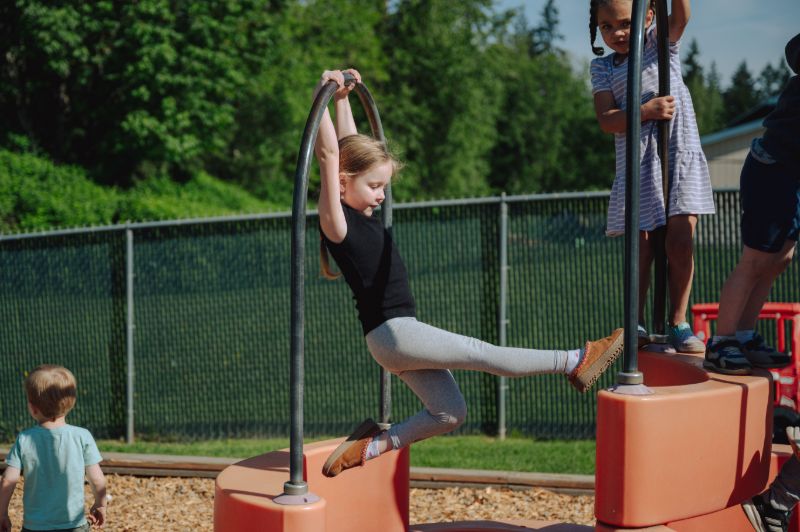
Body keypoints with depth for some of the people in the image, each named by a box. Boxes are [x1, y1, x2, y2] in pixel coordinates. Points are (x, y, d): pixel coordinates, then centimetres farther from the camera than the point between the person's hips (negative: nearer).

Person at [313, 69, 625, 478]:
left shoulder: (361, 215, 14)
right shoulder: (336, 219, -10)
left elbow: (352, 145, 23)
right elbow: (329, 154, -20)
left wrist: (343, 99, 25)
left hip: (400, 334, 11)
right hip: (390, 333, -11)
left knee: (449, 413, 8)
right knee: (480, 353, -9)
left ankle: (371, 445, 9)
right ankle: (574, 362, -9)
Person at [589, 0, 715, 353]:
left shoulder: (662, 41, 8)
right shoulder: (603, 67, 9)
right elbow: (606, 120, -3)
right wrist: (645, 111, -18)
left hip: (679, 152, -1)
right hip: (636, 162, 1)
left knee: (680, 241, -7)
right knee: (641, 245, -1)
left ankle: (678, 323, 4)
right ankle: (636, 324, 9)